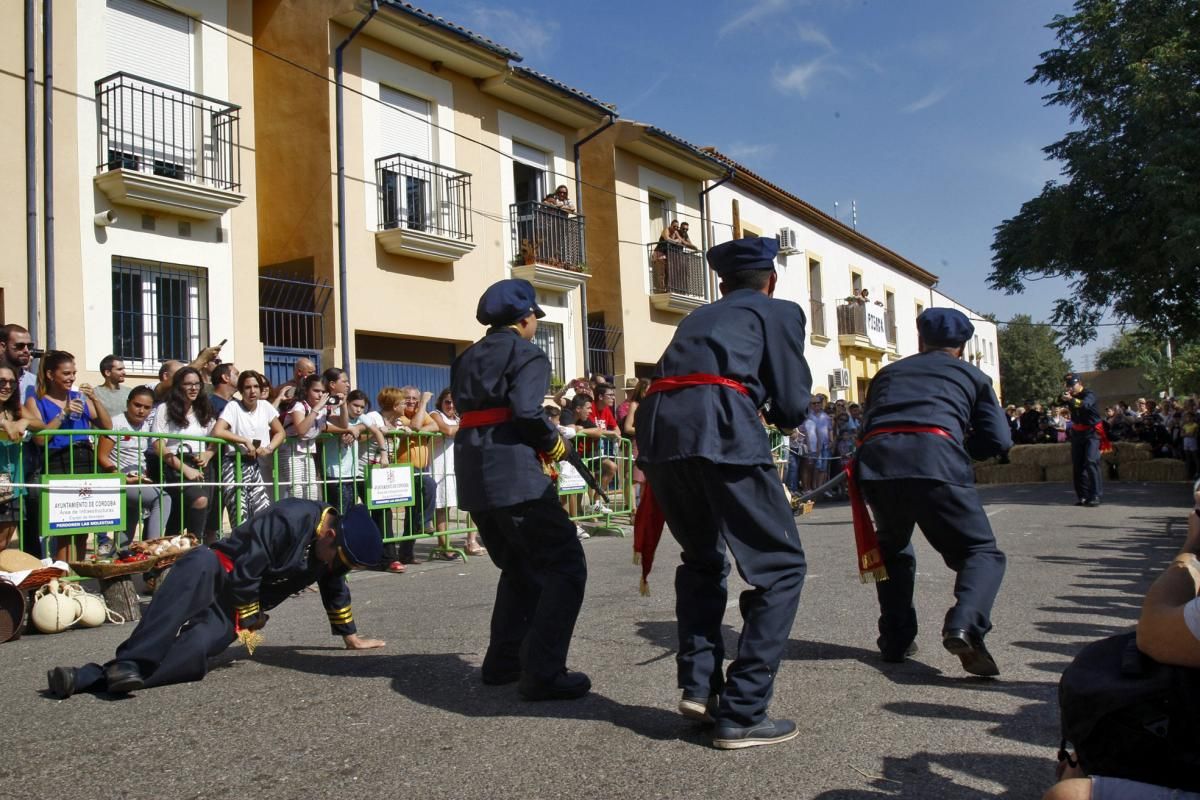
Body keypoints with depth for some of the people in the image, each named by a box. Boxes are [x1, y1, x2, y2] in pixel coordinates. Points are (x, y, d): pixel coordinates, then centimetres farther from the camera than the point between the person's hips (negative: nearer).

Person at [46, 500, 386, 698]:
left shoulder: (337, 548, 6)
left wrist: (351, 637, 29)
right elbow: (248, 570, -22)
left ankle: (90, 677, -31)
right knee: (199, 563, -43)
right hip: (221, 573, -6)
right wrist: (249, 620, -10)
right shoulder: (292, 519, -22)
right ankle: (132, 662, -49)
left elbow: (336, 592, 23)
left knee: (195, 651, -27)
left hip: (234, 611, 6)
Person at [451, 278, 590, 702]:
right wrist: (554, 442, -2)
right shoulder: (528, 354, -4)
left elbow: (467, 410, 12)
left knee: (519, 567, 22)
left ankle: (503, 662, 22)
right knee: (565, 566, -2)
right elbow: (526, 410, -19)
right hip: (515, 473, -8)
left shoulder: (467, 358, 18)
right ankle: (542, 673, -9)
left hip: (473, 475, 8)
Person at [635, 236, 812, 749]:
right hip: (721, 430, -6)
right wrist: (778, 411, 34)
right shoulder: (780, 311, 19)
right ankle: (742, 714, 2)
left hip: (658, 428, 6)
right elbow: (792, 408, 12)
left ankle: (699, 686, 18)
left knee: (702, 559, 26)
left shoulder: (699, 317, 34)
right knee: (780, 567, 7)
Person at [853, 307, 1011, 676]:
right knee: (982, 552, 10)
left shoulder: (888, 372, 33)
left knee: (893, 549, 28)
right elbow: (998, 440, 20)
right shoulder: (972, 375, 26)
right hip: (937, 462, -3)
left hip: (875, 461, 3)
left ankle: (895, 640, 22)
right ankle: (964, 625, -17)